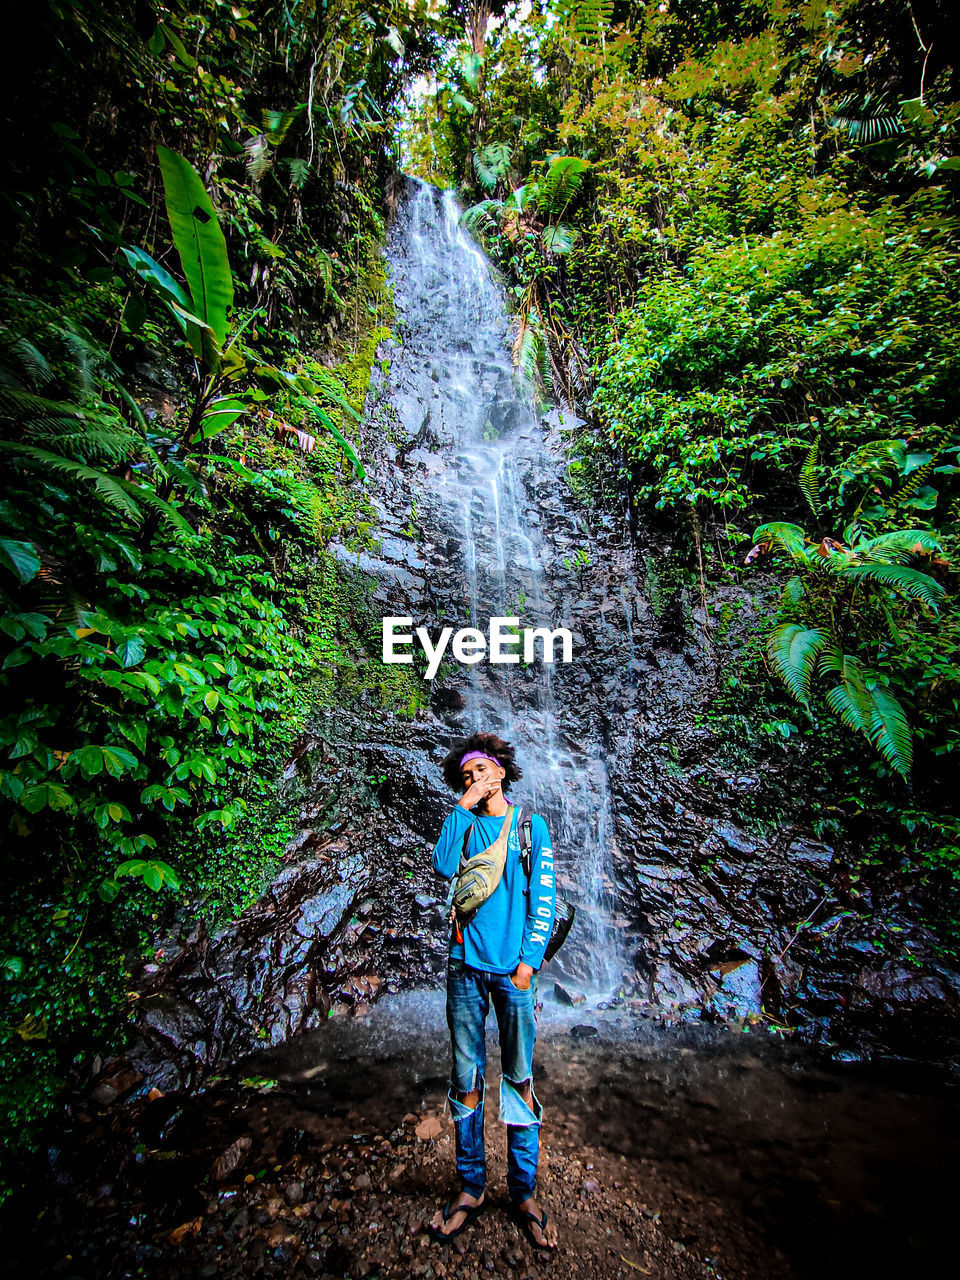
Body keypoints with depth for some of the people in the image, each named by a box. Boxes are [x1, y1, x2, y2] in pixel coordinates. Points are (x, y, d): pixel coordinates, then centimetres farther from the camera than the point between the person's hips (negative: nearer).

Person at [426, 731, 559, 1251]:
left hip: (512, 968, -1)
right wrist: (463, 808, -12)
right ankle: (471, 1186, 28)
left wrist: (529, 959, -7)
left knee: (518, 1079, 8)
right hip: (466, 965, 2)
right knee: (467, 1079, 11)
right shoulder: (464, 825, 7)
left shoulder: (531, 825, 2)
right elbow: (443, 866, -12)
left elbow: (543, 897, 0)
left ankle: (523, 1192, 25)